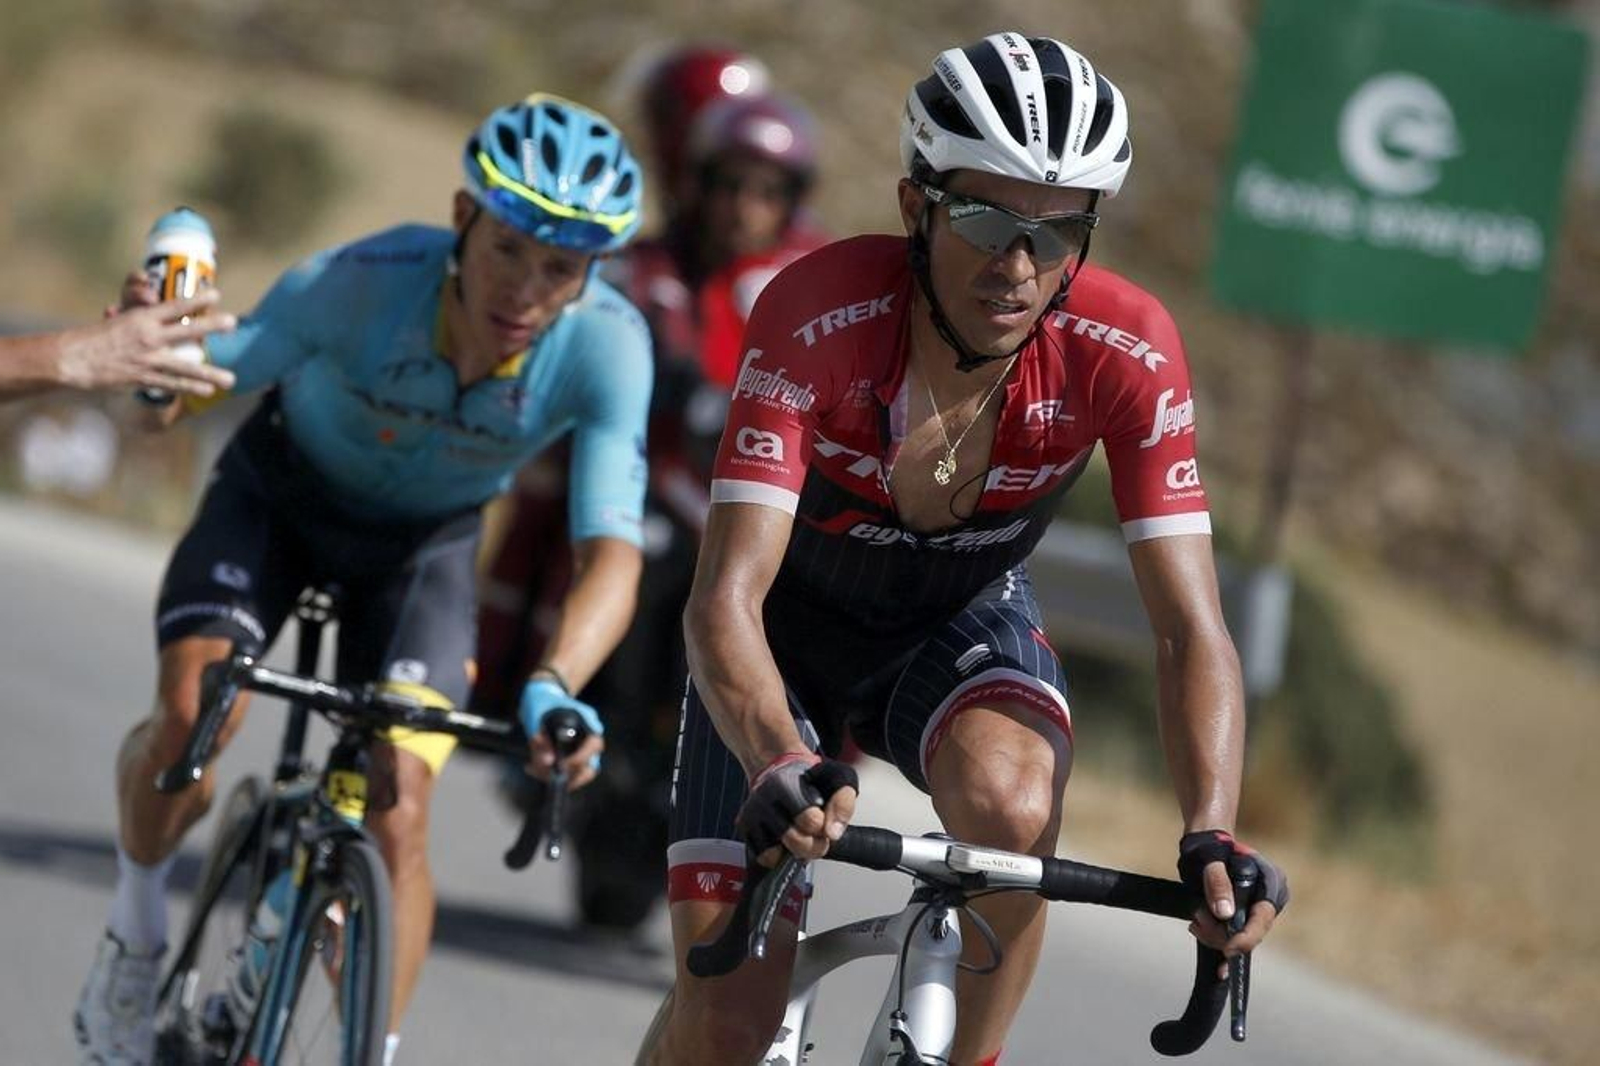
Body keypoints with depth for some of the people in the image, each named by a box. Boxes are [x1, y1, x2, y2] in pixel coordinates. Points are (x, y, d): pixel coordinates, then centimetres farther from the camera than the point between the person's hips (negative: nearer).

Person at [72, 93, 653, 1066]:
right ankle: (136, 931, 8)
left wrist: (554, 687, -54)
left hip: (427, 540, 1)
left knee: (398, 804, -15)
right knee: (190, 712, -22)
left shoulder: (607, 346, -33)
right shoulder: (358, 287, -36)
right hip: (283, 492, -1)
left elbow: (612, 556, -38)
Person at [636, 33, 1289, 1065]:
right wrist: (782, 769, -57)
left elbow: (1191, 629, -27)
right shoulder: (820, 315, -33)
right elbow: (725, 600, -38)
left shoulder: (1124, 351, -27)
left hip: (962, 623, 1)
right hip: (790, 627, -1)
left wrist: (1213, 835, -43)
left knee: (1013, 806, -34)